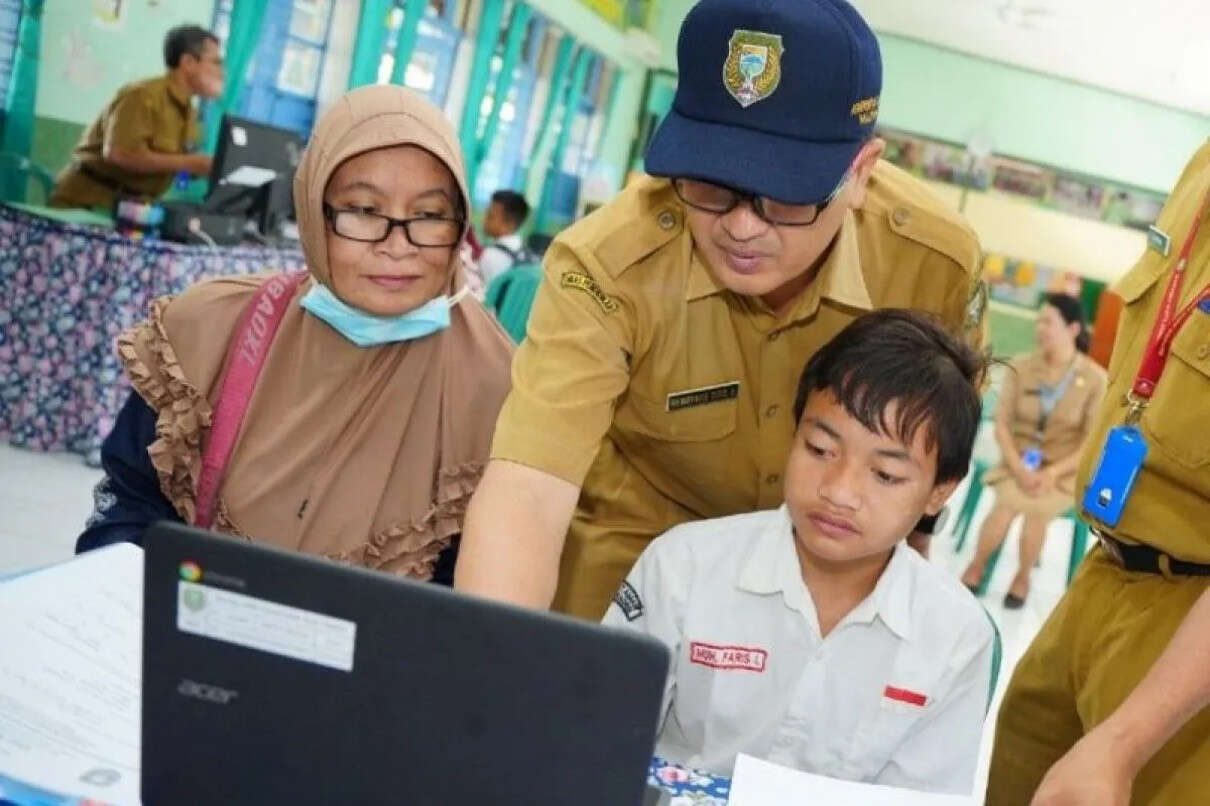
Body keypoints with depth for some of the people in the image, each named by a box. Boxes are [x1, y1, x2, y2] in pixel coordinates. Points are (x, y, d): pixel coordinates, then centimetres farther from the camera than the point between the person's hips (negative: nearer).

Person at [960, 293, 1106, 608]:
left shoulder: (1095, 379, -12)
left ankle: (1023, 575, 12)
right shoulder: (1021, 368, -7)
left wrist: (1052, 473, -20)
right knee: (1007, 505, -18)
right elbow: (1002, 423, -5)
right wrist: (1018, 467, -18)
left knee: (1036, 510, -15)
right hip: (1020, 461, 1)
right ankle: (977, 564, 9)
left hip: (1065, 469, 0)